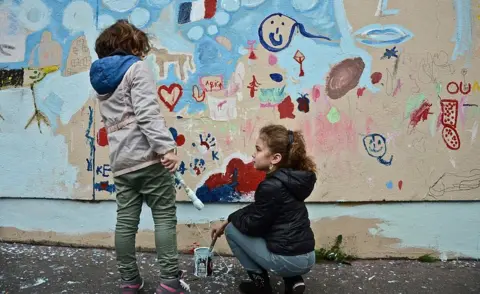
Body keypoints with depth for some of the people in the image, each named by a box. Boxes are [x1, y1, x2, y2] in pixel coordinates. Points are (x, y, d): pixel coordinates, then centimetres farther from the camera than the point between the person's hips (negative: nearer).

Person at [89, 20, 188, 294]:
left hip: (121, 161, 7)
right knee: (165, 217, -2)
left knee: (126, 221, 7)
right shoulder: (137, 68, -1)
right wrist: (167, 146, -22)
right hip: (148, 156, -7)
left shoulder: (100, 78, 21)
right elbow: (148, 113, -16)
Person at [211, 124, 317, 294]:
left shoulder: (272, 186, -21)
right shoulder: (288, 178, 7)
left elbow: (253, 225, -12)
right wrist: (227, 220, 19)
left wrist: (231, 218, 8)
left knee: (232, 230, 6)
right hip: (306, 258, 8)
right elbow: (257, 210, 17)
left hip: (288, 260, -8)